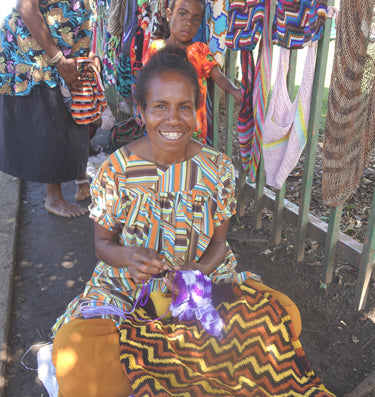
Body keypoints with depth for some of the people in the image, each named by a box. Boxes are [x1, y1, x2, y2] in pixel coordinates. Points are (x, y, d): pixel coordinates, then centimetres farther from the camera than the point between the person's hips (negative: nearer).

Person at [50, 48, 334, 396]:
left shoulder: (218, 169, -7)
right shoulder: (115, 170, -10)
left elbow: (218, 243, 1)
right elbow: (103, 243, -1)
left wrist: (197, 272, -21)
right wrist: (129, 257, -25)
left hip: (204, 277, 2)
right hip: (129, 286, -1)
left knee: (284, 313, -18)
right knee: (73, 352, -27)